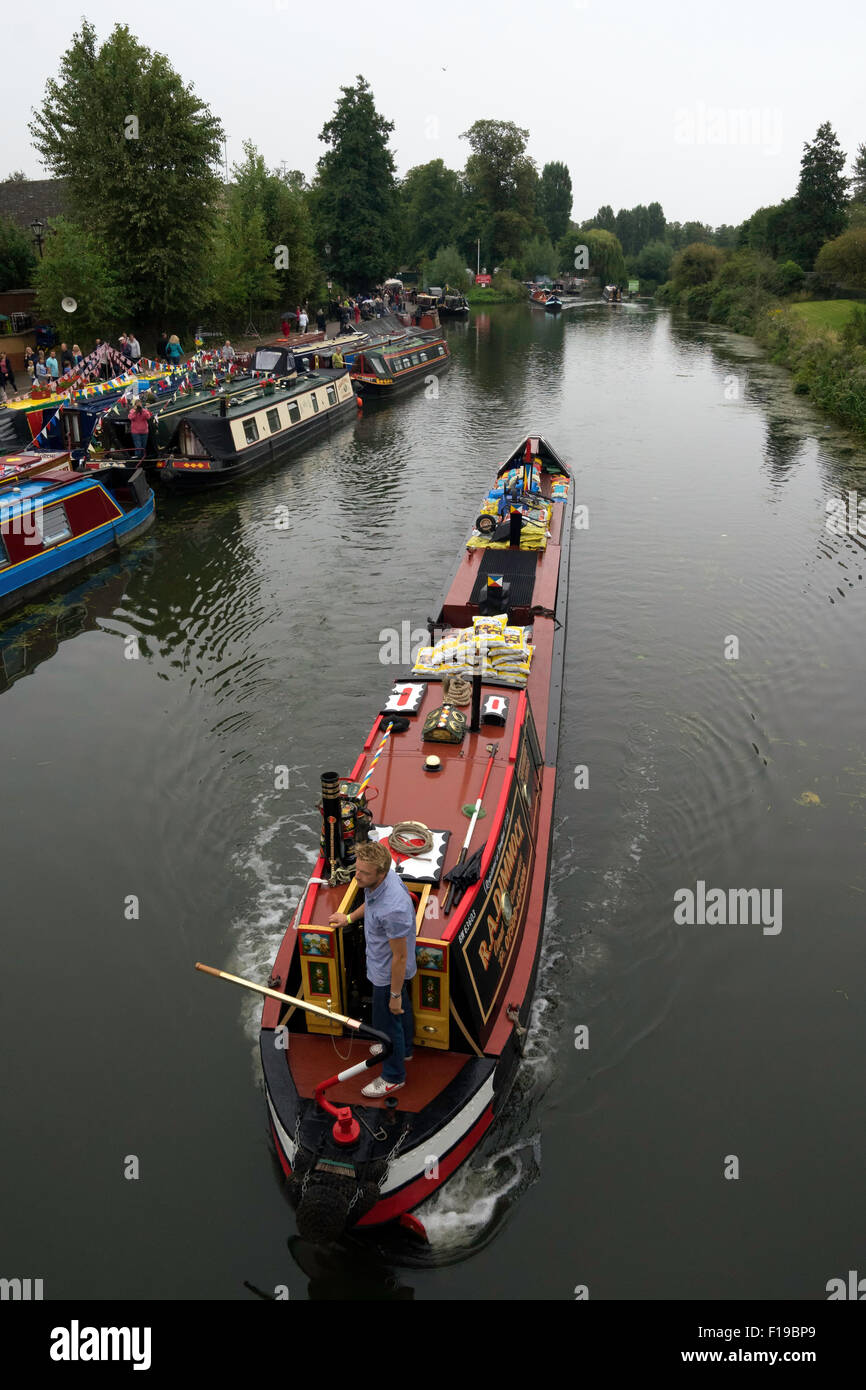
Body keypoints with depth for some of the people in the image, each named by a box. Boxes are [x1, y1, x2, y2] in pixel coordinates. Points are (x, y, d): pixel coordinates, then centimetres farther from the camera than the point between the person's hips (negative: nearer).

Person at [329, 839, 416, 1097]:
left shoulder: (393, 909, -43)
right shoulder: (382, 876, -17)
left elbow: (400, 956, -30)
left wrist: (394, 995, -18)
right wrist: (349, 918, 23)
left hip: (388, 973, -8)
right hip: (383, 966, 8)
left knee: (387, 1021, 14)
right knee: (401, 1008, 31)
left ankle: (393, 1077, 38)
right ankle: (403, 1049, 56)